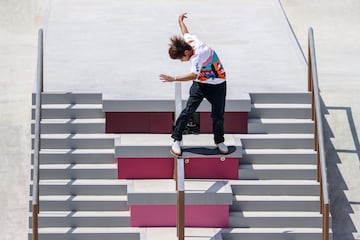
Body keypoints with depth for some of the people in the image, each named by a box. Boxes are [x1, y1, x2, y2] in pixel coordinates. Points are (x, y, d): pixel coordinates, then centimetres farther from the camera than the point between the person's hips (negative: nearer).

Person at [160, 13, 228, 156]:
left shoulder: (198, 55, -33)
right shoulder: (189, 40, -11)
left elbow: (193, 75, -45)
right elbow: (185, 33, 14)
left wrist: (174, 79, -51)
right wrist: (181, 21, 33)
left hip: (217, 85, -6)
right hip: (200, 84, 6)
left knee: (218, 115, 3)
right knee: (188, 111, -8)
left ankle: (219, 141, 25)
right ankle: (176, 140, -4)